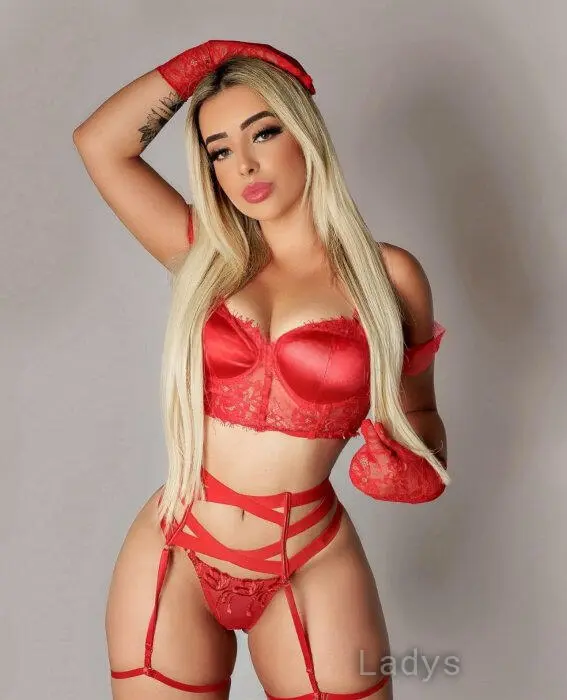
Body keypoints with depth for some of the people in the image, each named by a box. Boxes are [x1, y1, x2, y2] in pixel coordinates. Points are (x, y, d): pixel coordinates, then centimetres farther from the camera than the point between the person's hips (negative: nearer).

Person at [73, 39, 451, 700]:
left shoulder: (386, 274, -4)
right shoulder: (206, 258, 2)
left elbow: (417, 415, 7)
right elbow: (99, 142, -2)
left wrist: (408, 466, -14)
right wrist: (211, 55, 2)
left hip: (310, 572, -1)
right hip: (173, 558, 2)